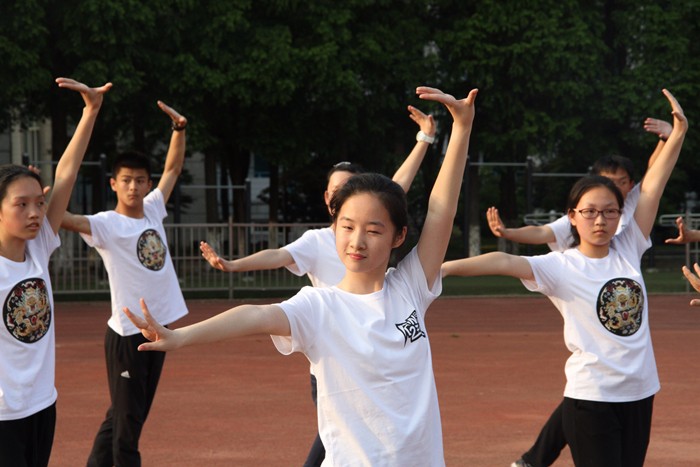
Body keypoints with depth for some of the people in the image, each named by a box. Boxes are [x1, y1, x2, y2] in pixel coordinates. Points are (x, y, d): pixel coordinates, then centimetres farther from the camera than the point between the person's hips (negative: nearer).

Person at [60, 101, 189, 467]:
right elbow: (65, 219, -30)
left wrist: (179, 129, 4)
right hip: (126, 334, -7)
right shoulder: (107, 225, -12)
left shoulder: (153, 210, 6)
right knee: (126, 421, 0)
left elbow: (173, 168, 16)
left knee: (132, 415, 16)